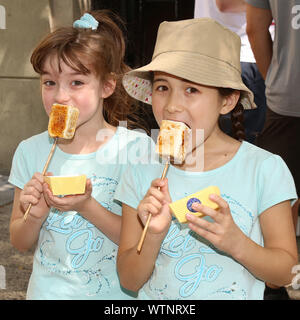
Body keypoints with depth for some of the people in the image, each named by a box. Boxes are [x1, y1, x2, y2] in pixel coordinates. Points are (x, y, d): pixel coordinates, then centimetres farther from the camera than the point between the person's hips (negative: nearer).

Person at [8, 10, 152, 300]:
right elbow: (20, 242, 1)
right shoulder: (31, 151, -6)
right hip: (47, 290, 2)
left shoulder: (134, 147, -15)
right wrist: (35, 215, -18)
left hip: (113, 291, -2)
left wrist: (87, 207, -25)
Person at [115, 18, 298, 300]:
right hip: (155, 301, 1)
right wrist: (154, 235, -18)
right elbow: (129, 281, -2)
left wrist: (237, 243, -20)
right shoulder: (142, 175, -5)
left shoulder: (265, 168, -9)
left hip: (239, 294, -1)